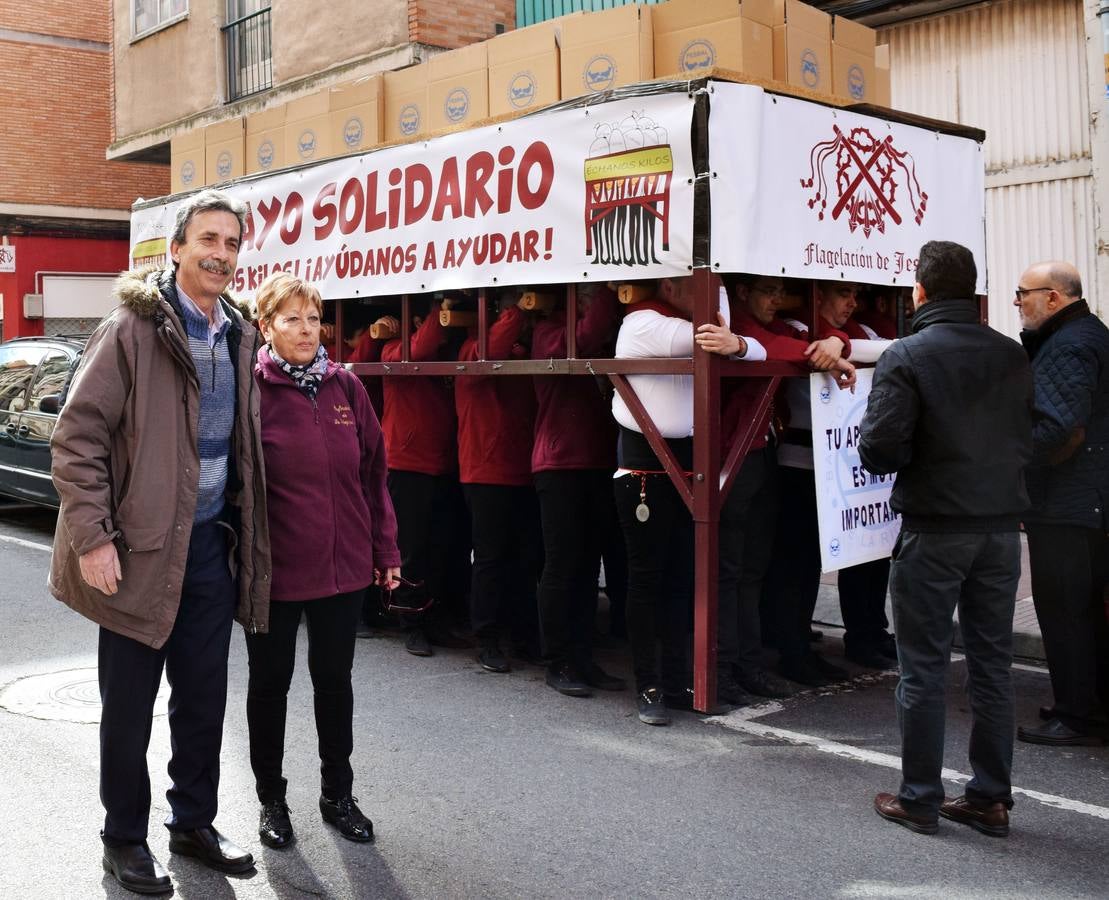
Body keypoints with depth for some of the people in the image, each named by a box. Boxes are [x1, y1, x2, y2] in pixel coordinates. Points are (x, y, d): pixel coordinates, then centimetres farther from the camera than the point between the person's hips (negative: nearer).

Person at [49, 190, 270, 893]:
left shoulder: (242, 338, 9)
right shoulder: (132, 330, -10)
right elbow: (77, 436, -12)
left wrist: (245, 535, 12)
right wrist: (93, 537, -17)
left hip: (212, 544, 6)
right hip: (141, 547, -5)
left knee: (204, 697, 15)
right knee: (130, 704, 8)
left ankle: (194, 822, 32)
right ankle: (125, 838, 26)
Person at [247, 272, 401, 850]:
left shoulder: (346, 387, 3)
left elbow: (372, 472, 7)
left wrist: (385, 550, 7)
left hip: (344, 564, 3)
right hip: (274, 568, -3)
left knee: (334, 680, 15)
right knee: (271, 682, 12)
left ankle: (337, 795, 31)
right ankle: (271, 799, 30)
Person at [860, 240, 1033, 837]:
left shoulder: (906, 357, -10)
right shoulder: (1012, 356, 6)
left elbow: (878, 449, -16)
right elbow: (1030, 440, 9)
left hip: (933, 530, -5)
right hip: (1001, 529, 5)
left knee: (923, 668, 4)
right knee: (993, 664, 12)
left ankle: (920, 799, 12)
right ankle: (990, 797, 20)